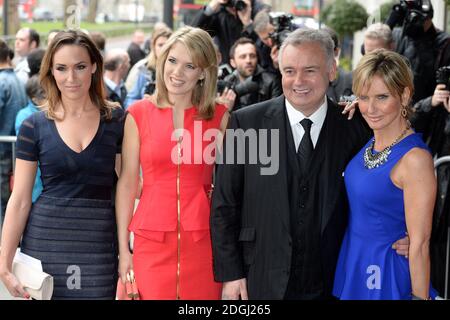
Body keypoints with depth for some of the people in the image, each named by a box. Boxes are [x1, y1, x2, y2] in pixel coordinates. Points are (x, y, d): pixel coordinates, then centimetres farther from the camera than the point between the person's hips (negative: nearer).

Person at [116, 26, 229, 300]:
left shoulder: (220, 116, 3)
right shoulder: (139, 114, 2)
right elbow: (127, 183, 4)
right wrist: (123, 248, 3)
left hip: (204, 241, 0)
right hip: (152, 240, 0)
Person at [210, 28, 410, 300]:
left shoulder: (356, 129, -2)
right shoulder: (245, 123, -4)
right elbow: (224, 206, -2)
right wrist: (230, 274, -5)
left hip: (330, 286, 1)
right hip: (262, 284, -1)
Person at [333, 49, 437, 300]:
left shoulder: (415, 158, -23)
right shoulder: (370, 143, 1)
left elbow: (420, 244, -20)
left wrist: (420, 297, -17)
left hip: (387, 274, -7)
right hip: (352, 264, 8)